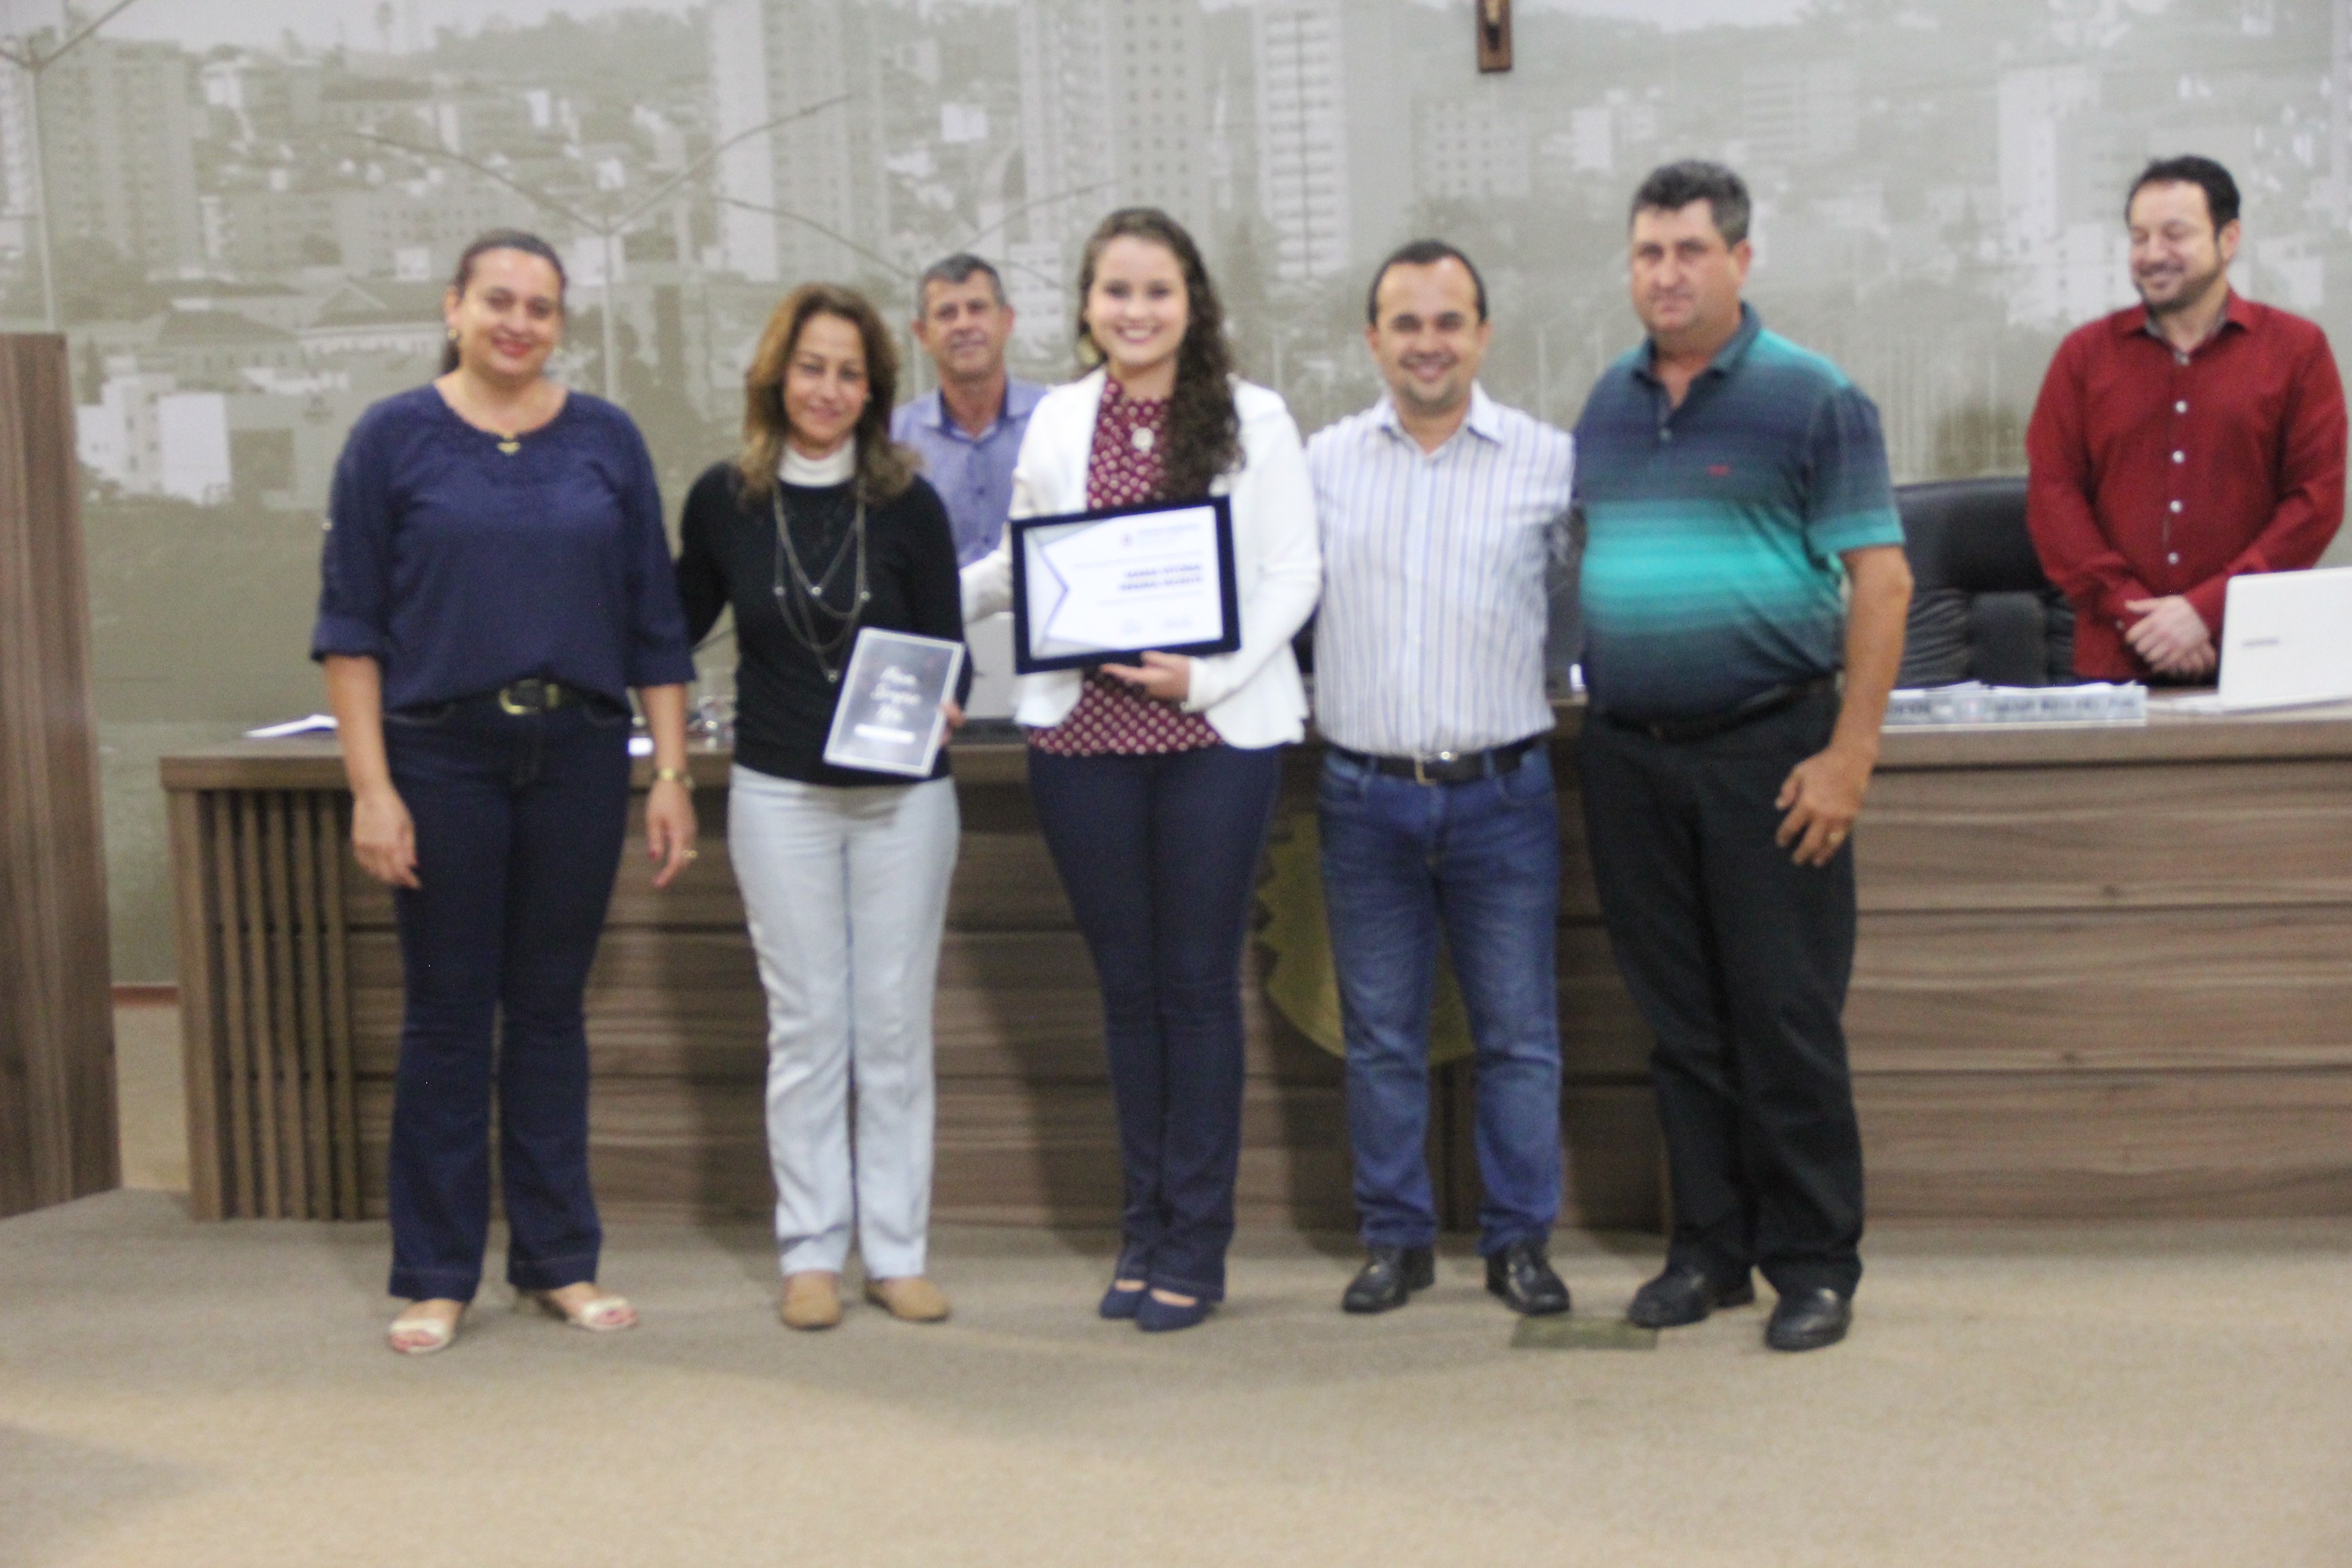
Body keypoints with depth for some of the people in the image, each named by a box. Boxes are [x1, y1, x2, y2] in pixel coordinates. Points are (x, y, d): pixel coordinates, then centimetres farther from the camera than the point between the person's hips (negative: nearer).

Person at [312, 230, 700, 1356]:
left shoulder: (606, 442, 6)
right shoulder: (394, 440, 0)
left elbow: (655, 621, 7)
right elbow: (349, 626, -2)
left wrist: (671, 774, 1)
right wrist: (371, 788, -9)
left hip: (578, 755, 2)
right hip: (442, 756, -2)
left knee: (551, 1009, 10)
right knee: (447, 1015, 5)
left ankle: (558, 1260, 19)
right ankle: (435, 1276, 15)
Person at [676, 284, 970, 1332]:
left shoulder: (908, 505, -1)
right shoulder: (724, 500, 0)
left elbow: (948, 648, 2)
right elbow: (680, 625, 14)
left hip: (904, 794, 0)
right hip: (781, 794, 0)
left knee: (896, 1024, 5)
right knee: (805, 1026, 4)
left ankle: (897, 1251, 14)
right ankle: (811, 1252, 13)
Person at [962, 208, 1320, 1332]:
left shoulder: (1253, 420, 2)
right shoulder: (1056, 423, 11)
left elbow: (1293, 575, -2)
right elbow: (1016, 569, 19)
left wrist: (1205, 674, -14)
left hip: (1217, 730, -3)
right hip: (1083, 733, 3)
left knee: (1198, 984, 2)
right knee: (1126, 985, 9)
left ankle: (1194, 1242, 11)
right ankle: (1145, 1228, 20)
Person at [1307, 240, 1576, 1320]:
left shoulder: (1552, 462, 1)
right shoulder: (1322, 462, 7)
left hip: (1501, 791, -1)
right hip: (1365, 793, 2)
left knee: (1519, 1033, 4)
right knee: (1379, 1037, 9)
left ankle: (1520, 1239, 16)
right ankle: (1394, 1238, 20)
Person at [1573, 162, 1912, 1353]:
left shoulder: (1811, 398, -5)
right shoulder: (1608, 404, 12)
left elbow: (1878, 579, -9)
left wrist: (1849, 754, -15)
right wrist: (1592, 706, 11)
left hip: (1766, 751, -5)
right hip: (1628, 754, 5)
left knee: (1786, 1022, 0)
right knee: (1680, 1022, 11)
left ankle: (1814, 1265, 11)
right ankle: (1709, 1247, 22)